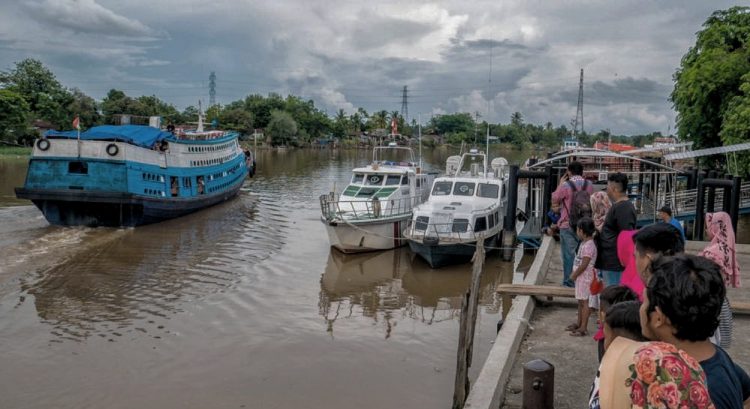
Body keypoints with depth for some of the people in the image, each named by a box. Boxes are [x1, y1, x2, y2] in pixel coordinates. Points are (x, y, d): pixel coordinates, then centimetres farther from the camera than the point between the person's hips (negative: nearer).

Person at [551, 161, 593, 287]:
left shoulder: (565, 185, -14)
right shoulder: (589, 186, 0)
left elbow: (554, 198, 1)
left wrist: (560, 184, 9)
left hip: (568, 225, -4)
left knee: (568, 254, 3)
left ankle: (569, 281, 6)